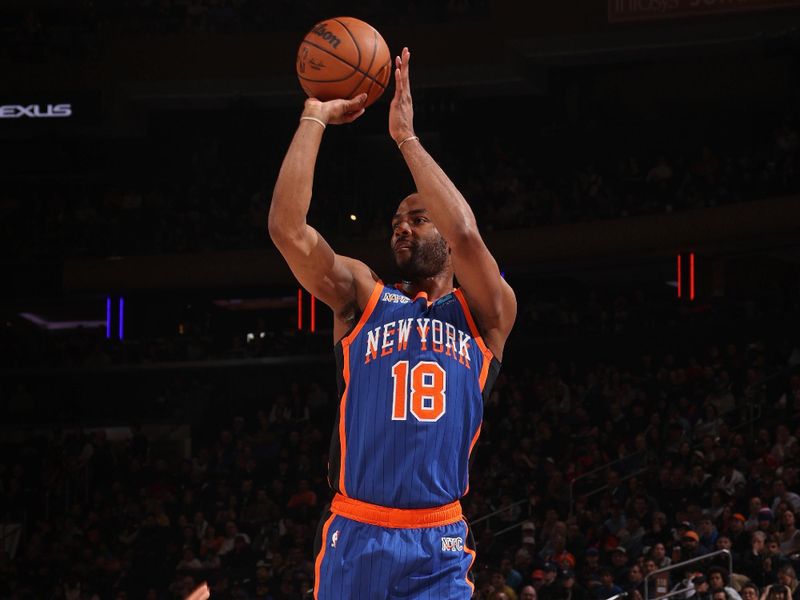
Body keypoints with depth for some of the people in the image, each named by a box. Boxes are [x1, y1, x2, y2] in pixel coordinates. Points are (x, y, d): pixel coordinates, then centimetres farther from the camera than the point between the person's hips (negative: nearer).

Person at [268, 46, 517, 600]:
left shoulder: (485, 314, 9)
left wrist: (407, 138, -7)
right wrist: (315, 120, 0)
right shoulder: (363, 298, 12)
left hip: (437, 547, -1)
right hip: (353, 537, 1)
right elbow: (287, 227, -2)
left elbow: (466, 236, -11)